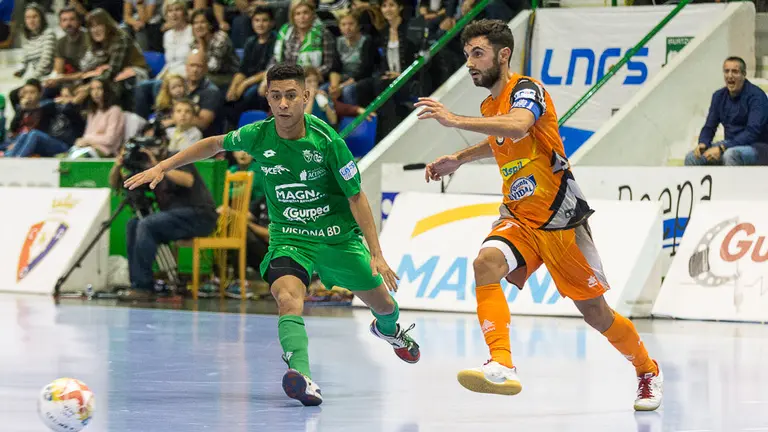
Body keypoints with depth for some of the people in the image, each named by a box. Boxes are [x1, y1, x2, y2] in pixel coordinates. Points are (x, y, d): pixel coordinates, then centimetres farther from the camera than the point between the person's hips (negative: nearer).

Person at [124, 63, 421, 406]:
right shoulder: (257, 136, -13)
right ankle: (302, 377, -48)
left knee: (382, 304, 16)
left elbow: (356, 197, -13)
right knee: (288, 298, -31)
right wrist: (162, 167, 5)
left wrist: (376, 255, -16)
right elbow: (215, 144, 8)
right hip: (289, 238, 0)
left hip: (338, 236, 0)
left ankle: (389, 328, 55)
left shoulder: (326, 140, -21)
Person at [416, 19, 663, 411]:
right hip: (519, 219, 6)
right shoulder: (489, 106, 8)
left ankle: (648, 372, 33)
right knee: (486, 263, -28)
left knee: (596, 314, 5)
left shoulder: (526, 90, -16)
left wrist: (455, 121, -42)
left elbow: (517, 128, -40)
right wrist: (459, 158, 20)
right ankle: (502, 368, -39)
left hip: (560, 221, -6)